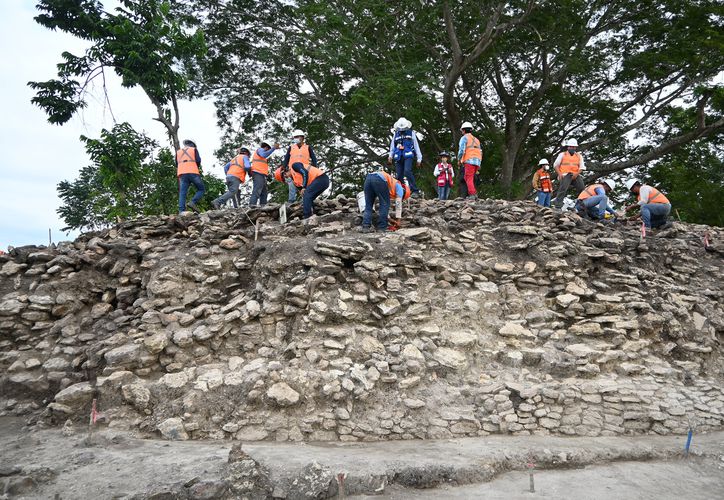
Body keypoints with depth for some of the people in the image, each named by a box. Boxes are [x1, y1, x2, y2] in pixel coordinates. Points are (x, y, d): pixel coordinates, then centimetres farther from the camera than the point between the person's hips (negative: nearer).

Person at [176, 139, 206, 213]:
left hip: (182, 174, 4)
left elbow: (176, 164, 19)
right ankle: (193, 202, -15)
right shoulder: (194, 149, 14)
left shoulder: (178, 152, 25)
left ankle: (181, 211, -15)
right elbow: (198, 160, 1)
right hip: (193, 172, -4)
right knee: (201, 189, 7)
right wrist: (198, 167, 18)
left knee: (182, 193, -2)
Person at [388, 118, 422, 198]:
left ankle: (415, 191, -25)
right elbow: (392, 146, 21)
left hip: (408, 156, -4)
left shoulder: (411, 133, 14)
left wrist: (419, 158, 7)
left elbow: (416, 146, 12)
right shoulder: (396, 134, 22)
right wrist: (390, 156, 4)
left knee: (407, 172, -24)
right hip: (398, 157, 4)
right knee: (399, 176, 0)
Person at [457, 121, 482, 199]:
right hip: (477, 162, 7)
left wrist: (459, 159, 2)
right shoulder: (476, 139, 26)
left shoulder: (464, 138, 5)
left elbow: (461, 150, -9)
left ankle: (473, 194, -21)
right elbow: (480, 152, 20)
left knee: (469, 178, -10)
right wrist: (479, 165, 20)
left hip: (469, 161, -7)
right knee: (466, 178, 10)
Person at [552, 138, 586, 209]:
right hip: (565, 175, -4)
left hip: (575, 175, 4)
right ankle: (557, 205, -23)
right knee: (563, 189, -21)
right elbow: (556, 165, 9)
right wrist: (559, 174, -7)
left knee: (582, 188, -7)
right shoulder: (562, 154, 12)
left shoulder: (579, 156, 18)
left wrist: (577, 174, -9)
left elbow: (582, 167, 11)